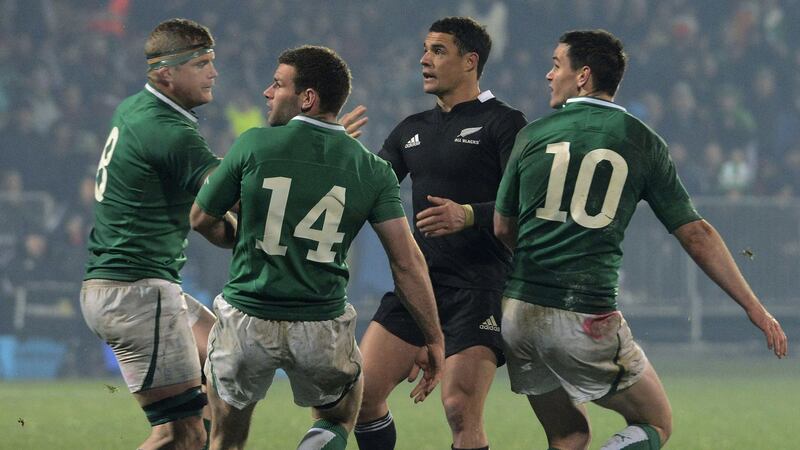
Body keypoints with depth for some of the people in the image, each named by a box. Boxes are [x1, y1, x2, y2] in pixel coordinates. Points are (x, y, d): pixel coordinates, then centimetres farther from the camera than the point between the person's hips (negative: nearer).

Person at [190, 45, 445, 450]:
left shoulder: (254, 145, -6)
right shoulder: (372, 169, -1)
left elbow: (203, 219, 6)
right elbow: (408, 262, -4)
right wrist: (434, 340, 4)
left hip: (245, 323, -1)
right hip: (323, 332, 1)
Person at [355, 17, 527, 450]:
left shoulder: (501, 123, -3)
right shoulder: (411, 130, 18)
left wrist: (468, 216, -27)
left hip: (478, 287, -7)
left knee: (460, 410, -16)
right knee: (361, 393, -1)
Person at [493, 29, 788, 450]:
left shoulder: (533, 134, 5)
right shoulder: (644, 142, 2)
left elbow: (503, 230, 13)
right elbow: (696, 235, 3)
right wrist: (754, 307, 10)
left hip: (519, 315, 4)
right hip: (590, 318, -3)